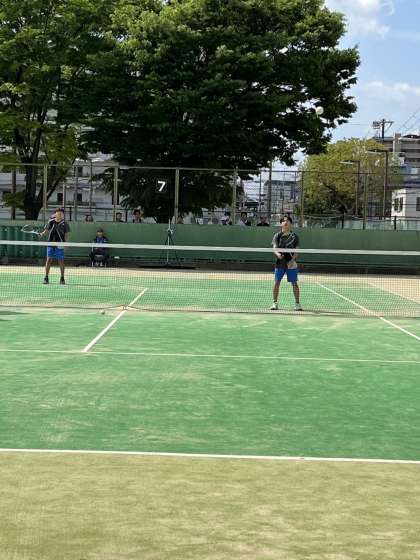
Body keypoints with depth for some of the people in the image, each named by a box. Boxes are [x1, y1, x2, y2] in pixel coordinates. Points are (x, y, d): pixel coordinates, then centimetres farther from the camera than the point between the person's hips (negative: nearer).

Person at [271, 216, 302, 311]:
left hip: (291, 263, 0)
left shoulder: (294, 236, 3)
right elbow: (275, 248, -7)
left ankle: (297, 303, 7)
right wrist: (277, 253, -30)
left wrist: (292, 260, -16)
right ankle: (275, 303, 8)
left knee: (294, 283, -1)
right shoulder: (277, 236, 4)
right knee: (276, 282, -1)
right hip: (280, 263, 1)